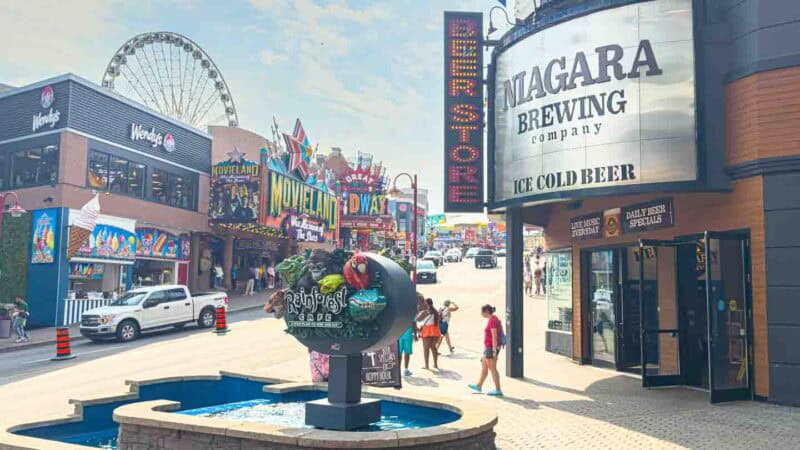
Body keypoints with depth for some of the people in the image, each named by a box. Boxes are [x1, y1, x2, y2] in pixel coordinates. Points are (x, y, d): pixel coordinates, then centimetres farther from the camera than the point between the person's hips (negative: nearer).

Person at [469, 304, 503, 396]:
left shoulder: (492, 320, -18)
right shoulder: (494, 319, 12)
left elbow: (494, 336, -22)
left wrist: (494, 351, -22)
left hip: (491, 348, -10)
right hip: (490, 348, 10)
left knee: (492, 369, -3)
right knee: (484, 367, 18)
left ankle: (498, 390, 3)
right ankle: (479, 386, 29)